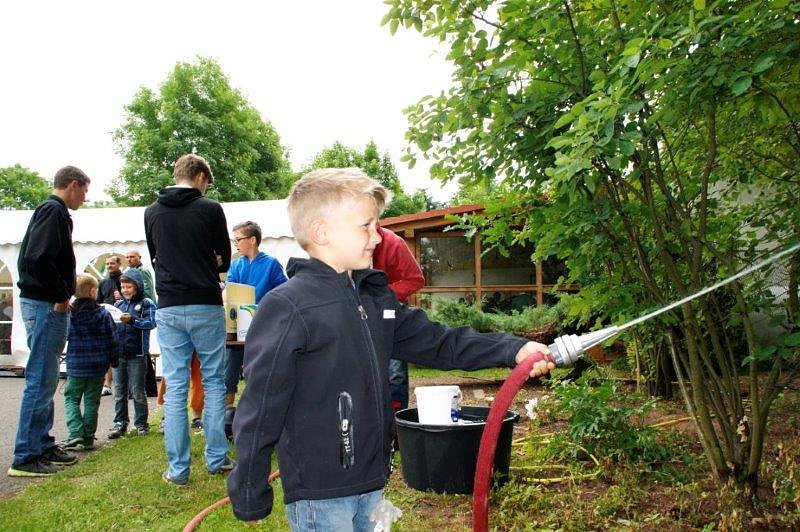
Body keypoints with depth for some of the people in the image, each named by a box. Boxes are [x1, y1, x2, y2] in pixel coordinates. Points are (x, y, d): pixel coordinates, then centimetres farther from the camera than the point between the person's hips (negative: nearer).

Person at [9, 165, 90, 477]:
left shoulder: (51, 211, 18)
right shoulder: (54, 211, -12)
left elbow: (31, 258, 21)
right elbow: (39, 258, -25)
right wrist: (62, 295, -15)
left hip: (46, 305, 10)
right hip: (46, 306, -10)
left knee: (45, 381, 15)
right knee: (41, 382, -6)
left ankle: (43, 446, 24)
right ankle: (25, 457, 1)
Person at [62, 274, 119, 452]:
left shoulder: (69, 313, -5)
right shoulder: (103, 314, -4)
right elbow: (112, 339, 0)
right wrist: (114, 360, 10)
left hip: (76, 365, -1)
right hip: (98, 366, 1)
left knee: (71, 399, 10)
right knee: (91, 401, 9)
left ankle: (75, 435, -7)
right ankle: (88, 439, 10)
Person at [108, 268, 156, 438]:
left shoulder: (146, 303, -1)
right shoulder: (118, 304, 14)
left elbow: (150, 322, -14)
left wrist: (131, 320, -27)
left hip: (137, 354, -5)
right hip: (118, 353, 5)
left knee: (137, 391, 2)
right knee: (119, 391, 9)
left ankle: (141, 424, 12)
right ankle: (120, 423, 18)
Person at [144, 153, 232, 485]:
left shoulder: (152, 212, 7)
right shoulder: (210, 209, -5)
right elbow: (224, 260, 5)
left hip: (168, 308, 3)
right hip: (206, 307, -2)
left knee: (174, 388, 6)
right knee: (214, 382, 10)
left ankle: (177, 469, 10)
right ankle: (216, 459, 15)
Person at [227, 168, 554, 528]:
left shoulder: (376, 297, 6)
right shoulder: (286, 308, -20)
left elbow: (435, 342, 6)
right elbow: (260, 411, -17)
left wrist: (513, 349, -5)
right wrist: (250, 498, -11)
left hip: (371, 482, 8)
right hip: (319, 496, -7)